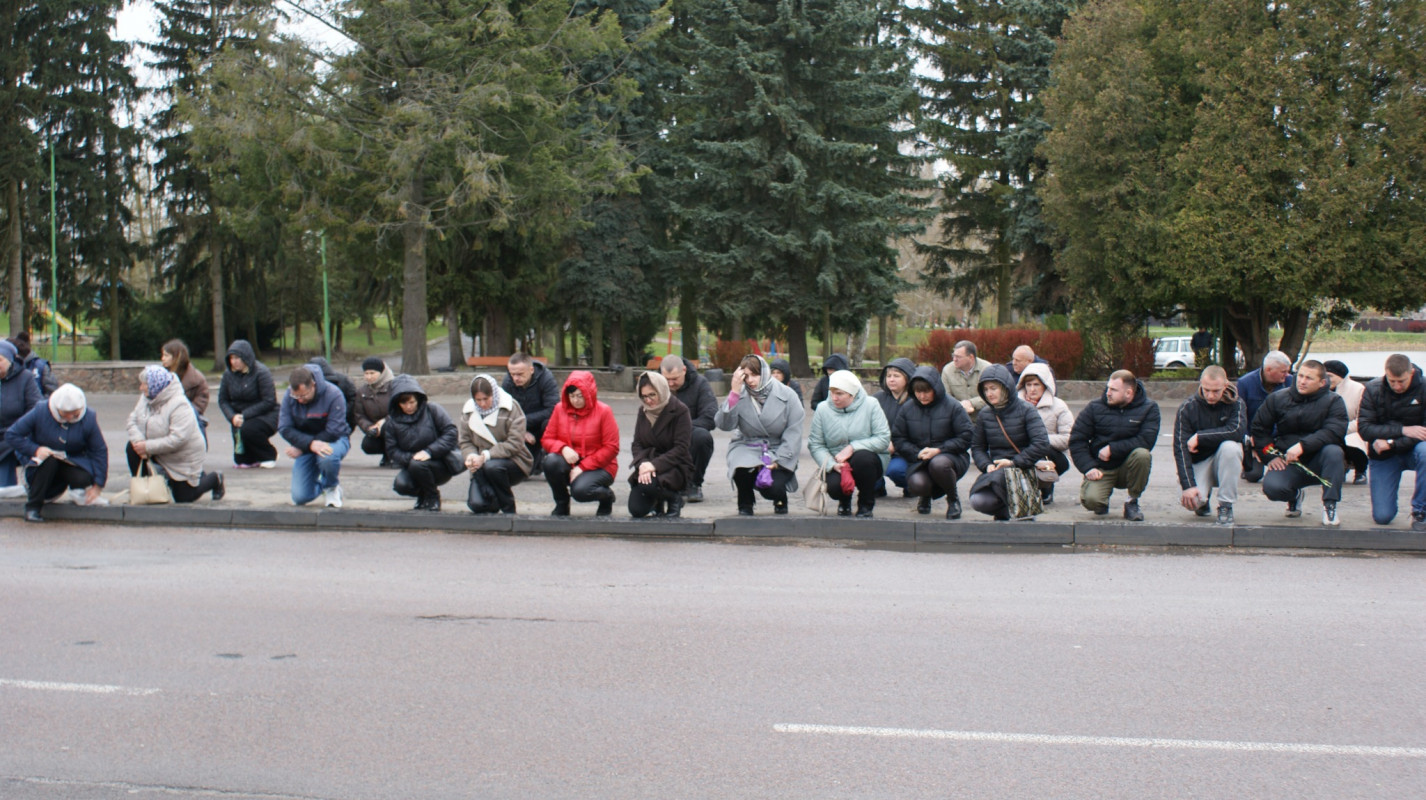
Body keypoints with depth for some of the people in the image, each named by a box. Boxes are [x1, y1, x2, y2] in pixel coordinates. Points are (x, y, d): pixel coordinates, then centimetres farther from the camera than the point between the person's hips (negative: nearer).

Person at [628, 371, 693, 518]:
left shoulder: (679, 411, -10)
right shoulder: (643, 411, 7)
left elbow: (681, 448, -17)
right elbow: (636, 444, 3)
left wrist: (655, 465, -27)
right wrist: (642, 463, -18)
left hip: (675, 467, -5)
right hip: (648, 462, 5)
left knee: (647, 486, -35)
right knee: (636, 510, -14)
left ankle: (674, 497, -2)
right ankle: (659, 500, 22)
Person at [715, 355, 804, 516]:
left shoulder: (786, 395, -7)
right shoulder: (740, 395, -4)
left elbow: (794, 433, -9)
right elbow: (723, 424, -14)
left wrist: (777, 461, -18)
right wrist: (734, 394, -22)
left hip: (778, 450, -1)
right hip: (747, 447, 1)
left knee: (772, 487, -26)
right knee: (742, 470, -32)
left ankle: (780, 499, 16)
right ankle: (745, 503, 2)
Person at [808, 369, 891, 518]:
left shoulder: (871, 405, -8)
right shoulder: (822, 409, -3)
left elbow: (883, 439, -16)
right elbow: (815, 444, -6)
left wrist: (852, 448, -24)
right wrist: (832, 464, -23)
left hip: (867, 461, -1)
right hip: (837, 465, 1)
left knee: (862, 457, -36)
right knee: (834, 487, -31)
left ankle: (866, 505, -9)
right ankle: (844, 502, 13)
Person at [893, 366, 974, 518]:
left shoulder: (952, 407, -4)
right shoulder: (907, 409, 5)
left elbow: (967, 436, -7)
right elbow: (898, 438, 7)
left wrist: (939, 450, -16)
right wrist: (917, 453, -11)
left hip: (949, 456, -2)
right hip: (919, 460, 2)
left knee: (938, 464, -40)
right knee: (916, 485, -31)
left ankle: (953, 498, -6)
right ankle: (926, 495, 13)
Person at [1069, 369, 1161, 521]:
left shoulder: (1149, 408, -5)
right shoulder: (1095, 407, -1)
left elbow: (1146, 441, -18)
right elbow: (1076, 440, -2)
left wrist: (1112, 449, -20)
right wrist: (1088, 468, -15)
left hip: (1128, 467, 0)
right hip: (1101, 470, 0)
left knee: (1142, 454, -33)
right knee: (1091, 500, -29)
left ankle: (1132, 502, -8)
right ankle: (1103, 501, 14)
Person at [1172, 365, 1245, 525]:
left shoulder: (1236, 403, -9)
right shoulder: (1187, 408, -12)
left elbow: (1237, 431, -28)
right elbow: (1180, 448, -17)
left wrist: (1199, 437, -25)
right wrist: (1188, 485, -27)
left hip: (1225, 462, 1)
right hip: (1199, 463, 0)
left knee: (1230, 447, -33)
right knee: (1189, 500, -28)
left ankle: (1226, 506, -18)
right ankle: (1204, 497, 13)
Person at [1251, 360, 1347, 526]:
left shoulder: (1333, 402, -3)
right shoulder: (1277, 399, 4)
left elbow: (1334, 432, -19)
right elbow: (1259, 428, 8)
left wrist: (1303, 446, -31)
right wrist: (1270, 456, -5)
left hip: (1318, 462, -1)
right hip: (1287, 463, 1)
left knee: (1334, 451, -33)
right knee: (1272, 487, -28)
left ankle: (1329, 505, -16)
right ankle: (1294, 496, 12)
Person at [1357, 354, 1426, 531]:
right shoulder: (1373, 389, -9)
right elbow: (1364, 429, -16)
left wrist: (1391, 443, -26)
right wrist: (1403, 430, -27)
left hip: (1411, 450, -1)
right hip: (1384, 456, 1)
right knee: (1382, 517, -9)